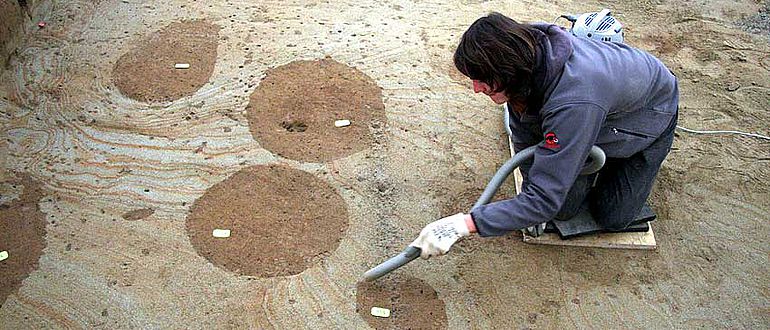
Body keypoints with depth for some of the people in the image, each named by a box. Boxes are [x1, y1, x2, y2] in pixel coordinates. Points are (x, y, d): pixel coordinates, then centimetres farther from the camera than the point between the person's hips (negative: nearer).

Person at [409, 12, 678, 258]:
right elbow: (523, 134, -12)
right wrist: (532, 200, -9)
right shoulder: (530, 46, -27)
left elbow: (545, 200, -45)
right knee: (564, 209, -3)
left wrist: (464, 224, -50)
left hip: (649, 114, -5)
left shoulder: (572, 104, -48)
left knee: (613, 219, -1)